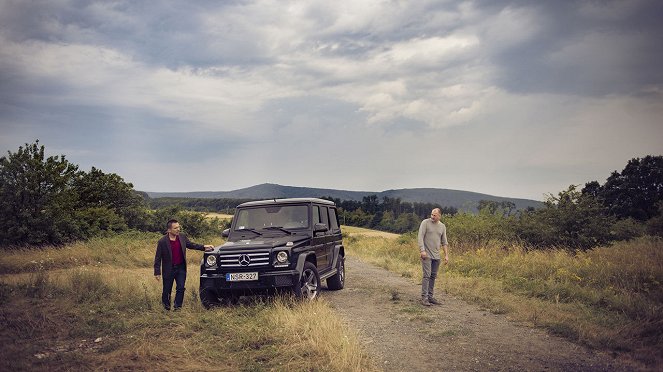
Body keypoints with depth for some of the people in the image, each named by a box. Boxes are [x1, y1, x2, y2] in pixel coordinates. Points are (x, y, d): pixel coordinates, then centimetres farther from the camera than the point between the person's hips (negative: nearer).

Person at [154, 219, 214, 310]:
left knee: (180, 288, -3)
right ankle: (166, 308, 24)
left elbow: (191, 245, 14)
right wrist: (157, 272, -12)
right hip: (169, 269, -3)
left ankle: (178, 307, 6)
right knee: (167, 290, 7)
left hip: (181, 268, 3)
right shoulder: (162, 242, -14)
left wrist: (204, 247, 2)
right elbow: (158, 258, -10)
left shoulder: (182, 237, -1)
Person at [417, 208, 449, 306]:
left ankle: (430, 296, 14)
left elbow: (444, 242, 14)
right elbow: (420, 237, -9)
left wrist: (446, 255, 7)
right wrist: (422, 250, -18)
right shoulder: (425, 223, -4)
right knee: (426, 276, -10)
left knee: (433, 276, 8)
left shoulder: (442, 226, 10)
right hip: (426, 255, -5)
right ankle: (424, 298, -10)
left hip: (436, 256, 5)